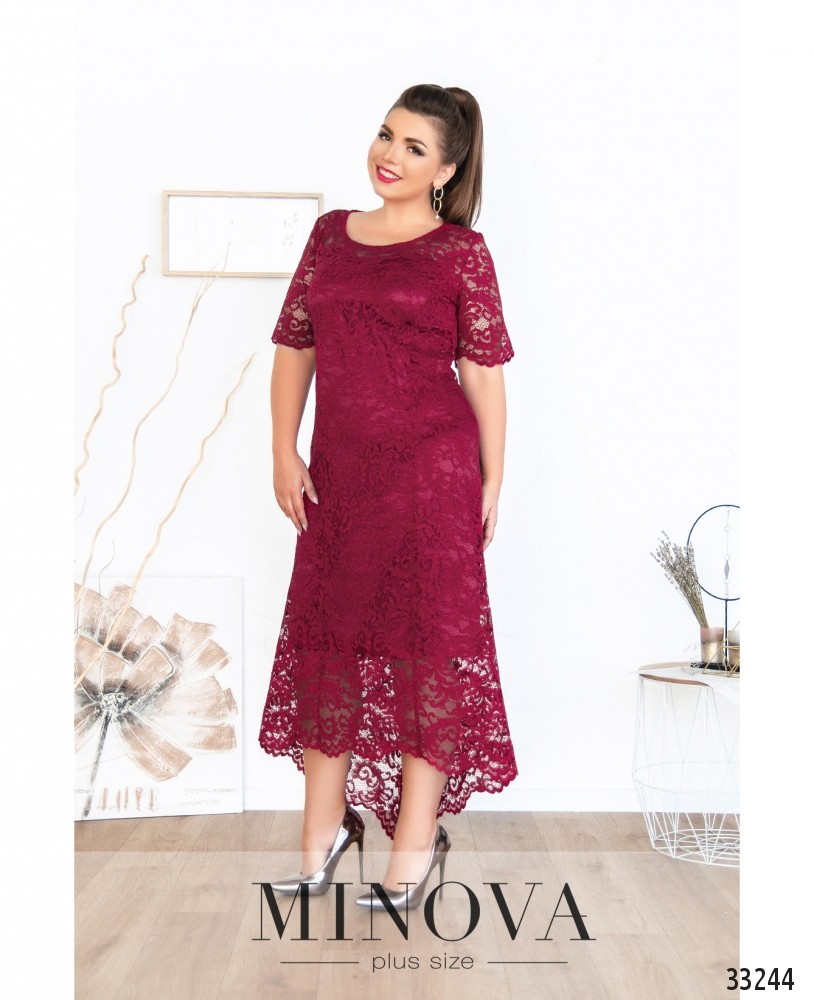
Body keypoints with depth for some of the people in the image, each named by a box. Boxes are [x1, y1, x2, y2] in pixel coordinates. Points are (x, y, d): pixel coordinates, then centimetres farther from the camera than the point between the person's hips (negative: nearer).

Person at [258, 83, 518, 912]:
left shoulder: (461, 251, -1)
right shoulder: (331, 233, 12)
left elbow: (484, 371, -3)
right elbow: (294, 345, 11)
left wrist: (492, 482, -4)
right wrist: (284, 453, 3)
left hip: (432, 471, -5)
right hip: (338, 472, 5)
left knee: (429, 640, 1)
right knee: (323, 635, 10)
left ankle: (415, 843, 16)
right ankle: (323, 829, 27)